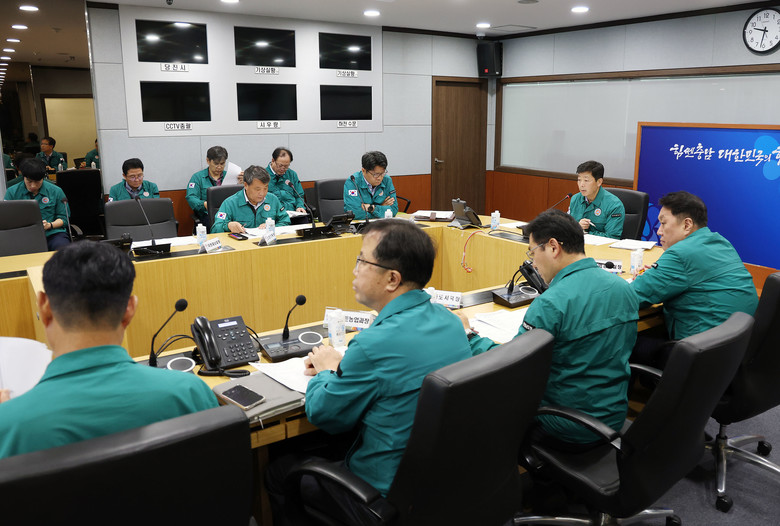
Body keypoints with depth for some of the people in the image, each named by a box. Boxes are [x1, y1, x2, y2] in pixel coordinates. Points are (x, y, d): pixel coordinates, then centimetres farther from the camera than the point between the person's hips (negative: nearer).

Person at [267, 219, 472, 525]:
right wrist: (341, 367, 7)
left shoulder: (376, 343, -30)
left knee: (277, 472, 14)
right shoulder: (449, 321, -5)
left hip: (391, 496, -8)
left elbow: (322, 415, -14)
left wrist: (326, 370, 5)